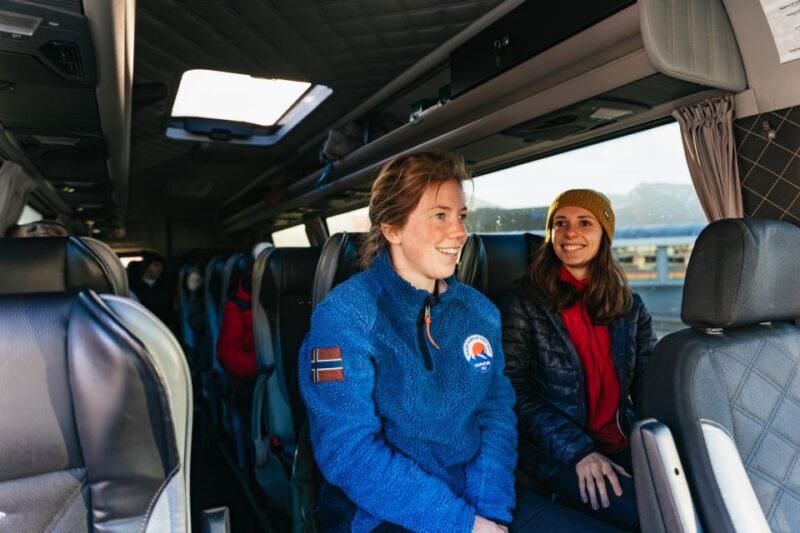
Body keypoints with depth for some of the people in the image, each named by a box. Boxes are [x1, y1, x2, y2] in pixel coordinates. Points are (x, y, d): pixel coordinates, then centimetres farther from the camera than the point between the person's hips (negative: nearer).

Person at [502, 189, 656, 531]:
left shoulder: (629, 305, 11)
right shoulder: (526, 302, -4)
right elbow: (517, 392, -8)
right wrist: (578, 451, -18)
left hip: (624, 446, 5)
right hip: (557, 457, -4)